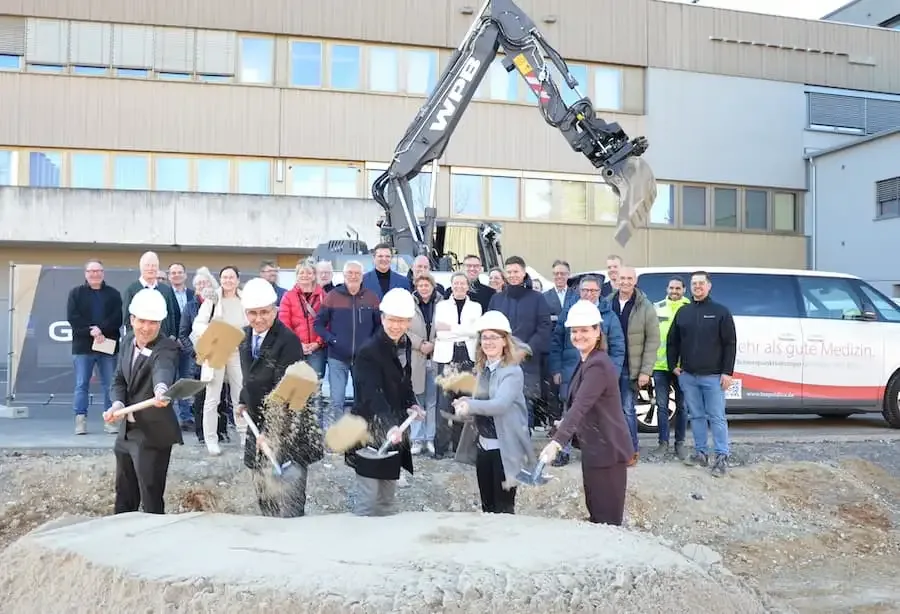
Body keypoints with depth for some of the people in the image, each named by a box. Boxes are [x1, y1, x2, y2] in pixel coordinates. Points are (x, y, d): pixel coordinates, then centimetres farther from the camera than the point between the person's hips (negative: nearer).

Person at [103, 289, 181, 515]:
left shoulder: (167, 348, -20)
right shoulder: (128, 341, 3)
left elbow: (163, 370, -42)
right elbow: (119, 380, 7)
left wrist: (161, 390, -65)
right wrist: (117, 404, -14)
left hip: (152, 434, -7)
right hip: (126, 430, 7)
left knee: (151, 501, -1)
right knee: (124, 496, 22)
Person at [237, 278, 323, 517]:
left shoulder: (288, 341, -20)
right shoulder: (246, 336, 5)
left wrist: (270, 431, -26)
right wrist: (244, 401, 7)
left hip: (287, 432, -8)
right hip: (259, 424, 8)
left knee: (288, 502, -4)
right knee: (264, 499, 19)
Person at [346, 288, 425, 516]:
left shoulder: (405, 344, 4)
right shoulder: (369, 351, -21)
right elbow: (372, 394, -33)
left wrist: (412, 404, 1)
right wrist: (389, 426, -47)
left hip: (394, 430, 8)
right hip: (370, 432, -8)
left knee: (388, 499, 19)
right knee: (368, 499, -1)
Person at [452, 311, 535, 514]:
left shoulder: (513, 372, -14)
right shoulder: (482, 369, 8)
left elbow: (500, 404, -27)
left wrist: (470, 404, -41)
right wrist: (466, 403, -8)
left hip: (505, 448, -7)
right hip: (483, 446, 7)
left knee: (503, 508, 2)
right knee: (487, 507, 16)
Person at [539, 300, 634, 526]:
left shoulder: (598, 365, -20)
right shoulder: (586, 361, 10)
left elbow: (580, 406, -33)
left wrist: (556, 442, -42)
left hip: (607, 449, -10)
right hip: (594, 447, 10)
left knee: (607, 518, -3)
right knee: (596, 512, 15)